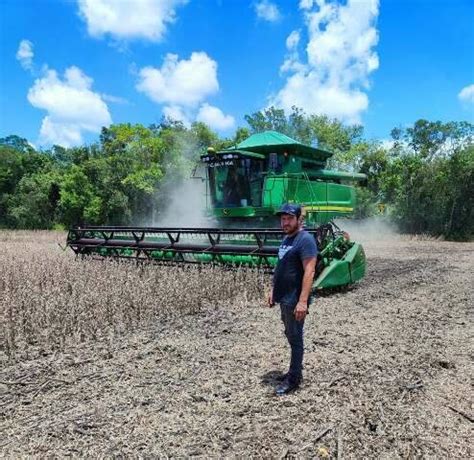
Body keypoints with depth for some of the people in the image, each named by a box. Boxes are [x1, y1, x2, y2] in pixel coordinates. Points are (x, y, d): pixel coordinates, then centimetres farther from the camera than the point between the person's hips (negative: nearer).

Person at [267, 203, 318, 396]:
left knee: (295, 338, 1)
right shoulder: (287, 239, 13)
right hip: (284, 298, 9)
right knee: (290, 336, 18)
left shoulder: (305, 239, -16)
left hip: (295, 300, -9)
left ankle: (294, 379, 13)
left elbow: (309, 272, -23)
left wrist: (303, 301, -28)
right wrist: (273, 291, 18)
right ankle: (295, 371, 32)